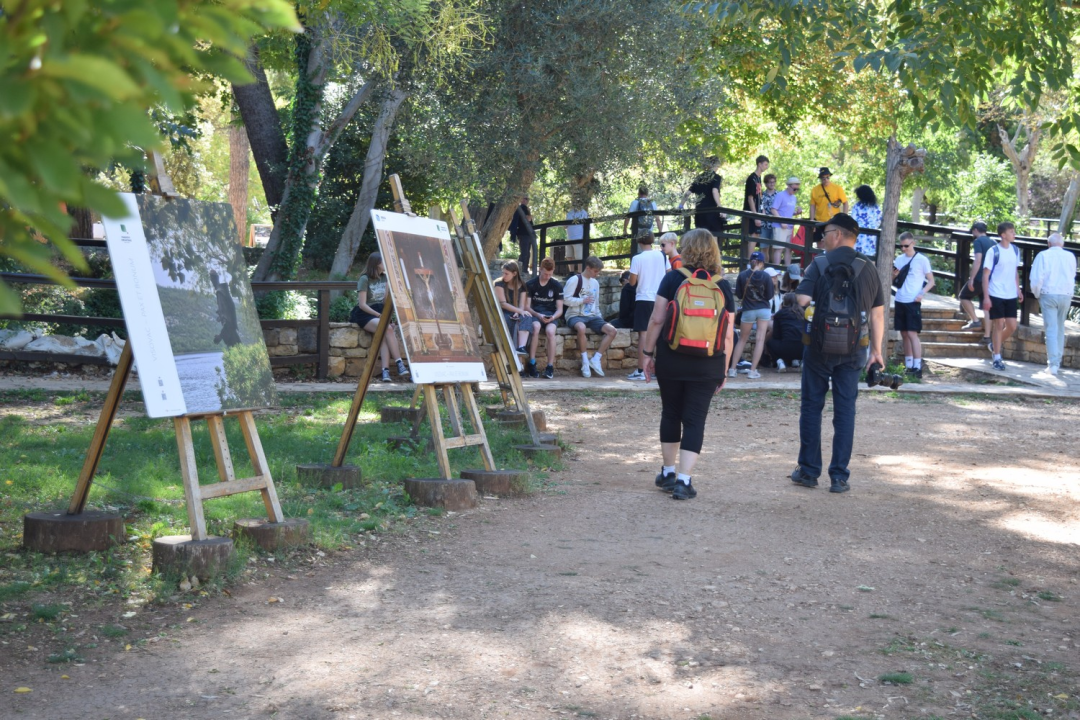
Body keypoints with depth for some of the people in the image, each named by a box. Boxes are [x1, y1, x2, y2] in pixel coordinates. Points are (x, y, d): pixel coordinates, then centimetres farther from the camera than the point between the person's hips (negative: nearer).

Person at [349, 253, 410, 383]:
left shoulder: (385, 278, 14)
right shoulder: (365, 279, -5)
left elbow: (386, 302, 12)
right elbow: (362, 304, -12)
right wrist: (380, 315, -17)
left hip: (380, 312, 5)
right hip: (364, 314, -5)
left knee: (384, 336, -29)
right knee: (388, 328, -33)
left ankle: (385, 371, -42)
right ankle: (399, 365, -37)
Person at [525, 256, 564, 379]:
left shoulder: (557, 286, 7)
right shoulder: (530, 284, 4)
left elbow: (560, 309, 5)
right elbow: (527, 307, 0)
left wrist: (553, 317, -18)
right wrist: (538, 315, -19)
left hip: (551, 315, 1)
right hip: (535, 314, -1)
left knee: (550, 331, -35)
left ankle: (550, 367, -31)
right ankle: (532, 364, -34)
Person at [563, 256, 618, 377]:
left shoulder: (595, 283, 19)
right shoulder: (574, 280, -3)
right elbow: (566, 299, -10)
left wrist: (600, 318, 11)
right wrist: (583, 300, -12)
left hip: (591, 316, 7)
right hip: (575, 316, -7)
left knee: (612, 330, -17)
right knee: (581, 327, -42)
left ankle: (596, 359, -15)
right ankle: (585, 361, -28)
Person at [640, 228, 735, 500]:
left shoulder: (674, 278, -3)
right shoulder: (723, 285, 2)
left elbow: (656, 319, -6)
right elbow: (728, 334, 1)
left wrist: (648, 352, 4)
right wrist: (724, 369, 9)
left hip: (671, 358, 0)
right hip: (707, 365, 0)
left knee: (671, 414, 16)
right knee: (694, 420, 4)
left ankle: (668, 473, 26)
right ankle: (684, 480, -3)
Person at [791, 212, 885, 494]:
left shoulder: (820, 264, -7)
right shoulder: (868, 268, 5)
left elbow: (802, 299, -17)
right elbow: (878, 313, 5)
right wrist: (876, 350, 12)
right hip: (853, 351, 3)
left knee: (811, 407, 9)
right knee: (845, 411, 6)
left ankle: (809, 471, 13)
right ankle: (839, 476, 5)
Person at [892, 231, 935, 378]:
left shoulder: (922, 260, -4)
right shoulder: (899, 259, 11)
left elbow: (931, 281, -1)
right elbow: (892, 278, 16)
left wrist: (922, 293, -17)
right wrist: (894, 275, -7)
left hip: (913, 302, -6)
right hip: (899, 301, 6)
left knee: (912, 333, -12)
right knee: (904, 334, 9)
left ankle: (917, 367, -12)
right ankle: (908, 366, 16)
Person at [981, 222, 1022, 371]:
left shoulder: (1015, 250, 7)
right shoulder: (993, 251, -10)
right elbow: (986, 275, -9)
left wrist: (1018, 290, 13)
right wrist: (986, 297, -14)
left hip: (1011, 295, 5)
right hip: (996, 295, -5)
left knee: (1012, 326, 2)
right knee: (999, 325, -2)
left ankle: (995, 345, 29)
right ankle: (997, 358, 9)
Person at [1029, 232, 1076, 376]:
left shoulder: (1043, 255, -5)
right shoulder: (1070, 256, 5)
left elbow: (1036, 279, -10)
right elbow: (1072, 276, 15)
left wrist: (1037, 294, 5)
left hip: (1048, 295, -3)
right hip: (1066, 295, 3)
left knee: (1051, 329, -2)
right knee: (1060, 329, 16)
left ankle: (1053, 364, -9)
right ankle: (1057, 361, 22)